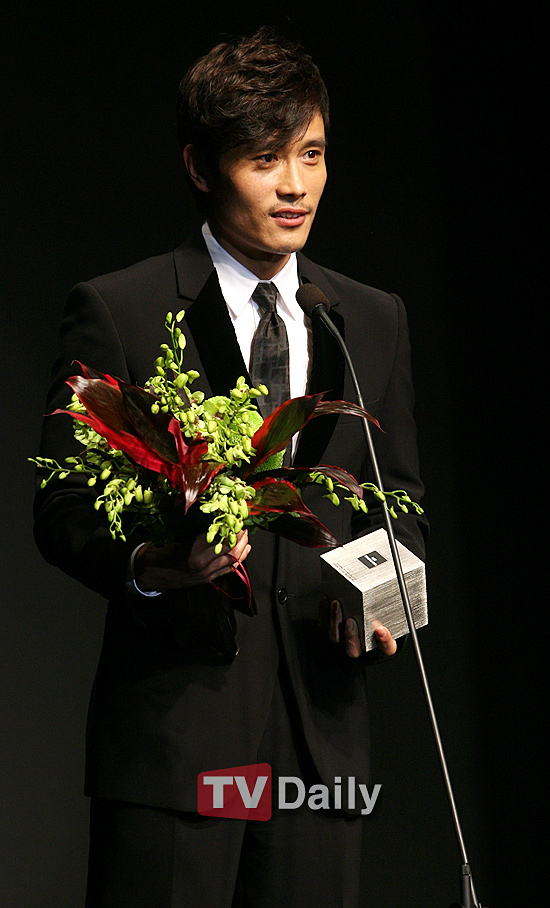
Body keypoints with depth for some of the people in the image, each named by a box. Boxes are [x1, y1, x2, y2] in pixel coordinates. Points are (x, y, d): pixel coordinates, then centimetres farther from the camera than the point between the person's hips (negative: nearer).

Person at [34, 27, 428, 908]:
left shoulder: (375, 322, 14)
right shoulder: (115, 313, -1)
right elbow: (62, 511, -1)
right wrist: (149, 565, -21)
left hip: (322, 731, 4)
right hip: (171, 730, -4)